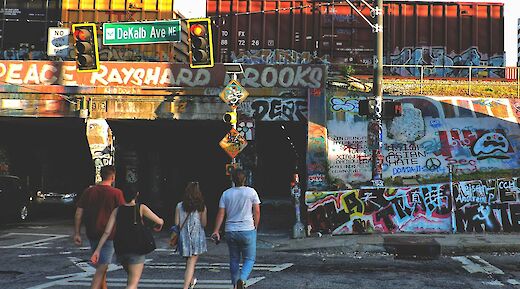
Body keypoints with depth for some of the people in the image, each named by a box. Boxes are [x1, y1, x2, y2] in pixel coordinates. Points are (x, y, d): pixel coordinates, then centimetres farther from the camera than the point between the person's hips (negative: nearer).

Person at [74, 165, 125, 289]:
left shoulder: (89, 191, 5)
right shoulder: (116, 193, -8)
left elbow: (78, 213, 4)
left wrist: (77, 233, 7)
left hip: (92, 235, 5)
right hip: (108, 235, -5)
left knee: (100, 266, 20)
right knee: (102, 268, -5)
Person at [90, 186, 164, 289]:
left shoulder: (117, 210, 4)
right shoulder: (141, 208, -3)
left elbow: (107, 232, -2)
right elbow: (160, 221, -1)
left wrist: (98, 250, -1)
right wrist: (158, 226, 23)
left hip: (120, 249, 5)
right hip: (135, 250, -5)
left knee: (131, 277, 27)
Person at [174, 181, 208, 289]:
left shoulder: (179, 206, -3)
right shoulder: (202, 207, -7)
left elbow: (177, 224, -3)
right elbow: (204, 224, -1)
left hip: (184, 237, 3)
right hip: (197, 237, -2)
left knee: (189, 261, 22)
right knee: (191, 263, -2)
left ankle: (192, 280, 42)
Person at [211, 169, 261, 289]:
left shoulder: (226, 194, 3)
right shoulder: (251, 192, -4)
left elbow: (221, 213, 0)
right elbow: (257, 212, -3)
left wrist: (216, 231, 1)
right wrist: (255, 227, 10)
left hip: (230, 231, 3)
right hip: (247, 230, -3)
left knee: (234, 259, 14)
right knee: (249, 259, 5)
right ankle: (242, 279, -18)